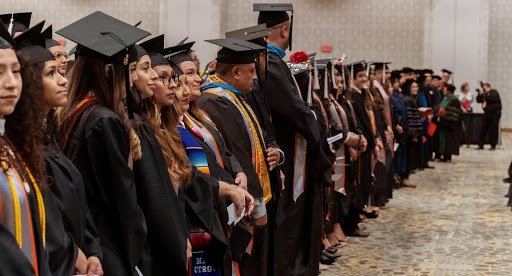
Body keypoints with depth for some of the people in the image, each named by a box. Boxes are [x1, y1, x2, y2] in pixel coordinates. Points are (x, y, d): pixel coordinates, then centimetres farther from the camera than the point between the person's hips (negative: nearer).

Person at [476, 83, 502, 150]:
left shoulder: (494, 92, -5)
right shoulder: (485, 94, 14)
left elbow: (491, 98, -23)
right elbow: (478, 100, 10)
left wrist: (482, 94, -18)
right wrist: (479, 94, -5)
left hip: (495, 114, -6)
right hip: (487, 114, 6)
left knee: (493, 130, -3)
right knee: (483, 129, 2)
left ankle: (493, 145, 4)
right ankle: (481, 145, 5)